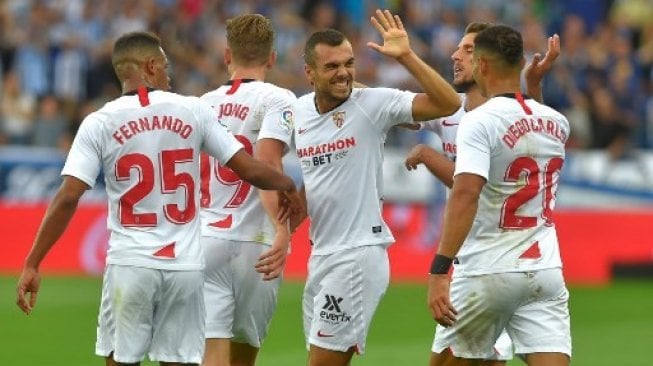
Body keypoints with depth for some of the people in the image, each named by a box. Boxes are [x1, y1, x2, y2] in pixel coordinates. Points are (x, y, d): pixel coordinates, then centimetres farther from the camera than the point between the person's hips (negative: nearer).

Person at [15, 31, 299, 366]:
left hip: (129, 265, -1)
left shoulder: (99, 123, -3)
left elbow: (67, 199, -9)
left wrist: (32, 264, -5)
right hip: (185, 264, 1)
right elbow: (249, 169, 2)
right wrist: (287, 185, 23)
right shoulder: (193, 111, 1)